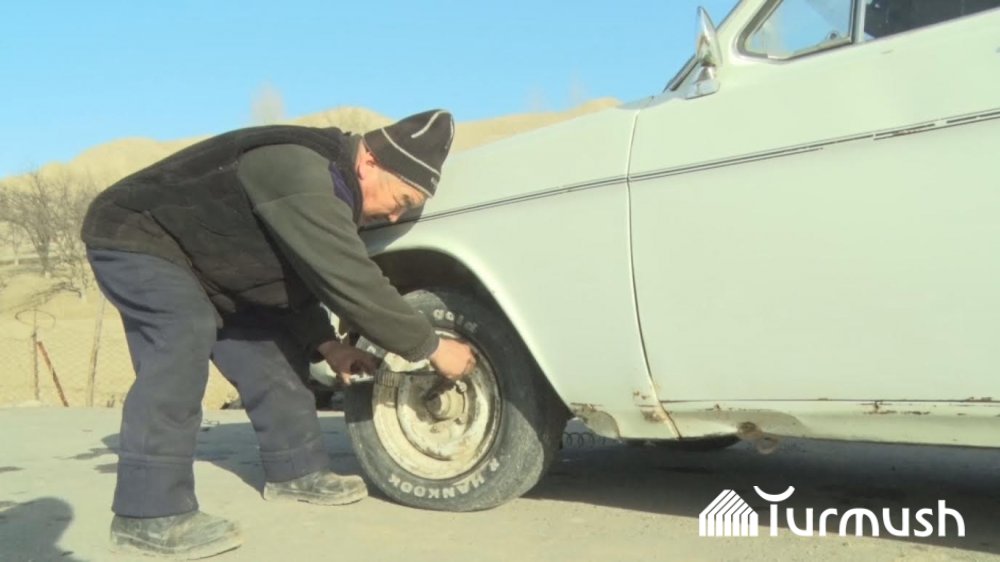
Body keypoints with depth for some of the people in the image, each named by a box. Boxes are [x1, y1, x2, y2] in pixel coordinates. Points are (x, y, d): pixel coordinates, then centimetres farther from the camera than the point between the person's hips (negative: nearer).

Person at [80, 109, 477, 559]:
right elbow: (354, 284, -35)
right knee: (182, 343, -29)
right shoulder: (303, 179, -35)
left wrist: (326, 344, -2)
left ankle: (296, 471, 15)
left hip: (195, 251, 10)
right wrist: (432, 348, -26)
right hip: (133, 238, -10)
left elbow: (297, 277, 8)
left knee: (268, 344, 5)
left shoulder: (326, 173, -2)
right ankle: (150, 516, -27)